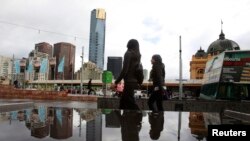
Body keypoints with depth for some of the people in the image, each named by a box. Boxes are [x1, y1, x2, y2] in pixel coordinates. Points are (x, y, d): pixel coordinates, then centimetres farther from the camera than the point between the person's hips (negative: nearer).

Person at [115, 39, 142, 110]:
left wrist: (116, 82, -11)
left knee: (131, 104, -3)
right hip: (134, 82, 8)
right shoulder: (137, 55, 13)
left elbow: (124, 70, -16)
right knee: (123, 101, 16)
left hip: (129, 82, -8)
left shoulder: (128, 54, -9)